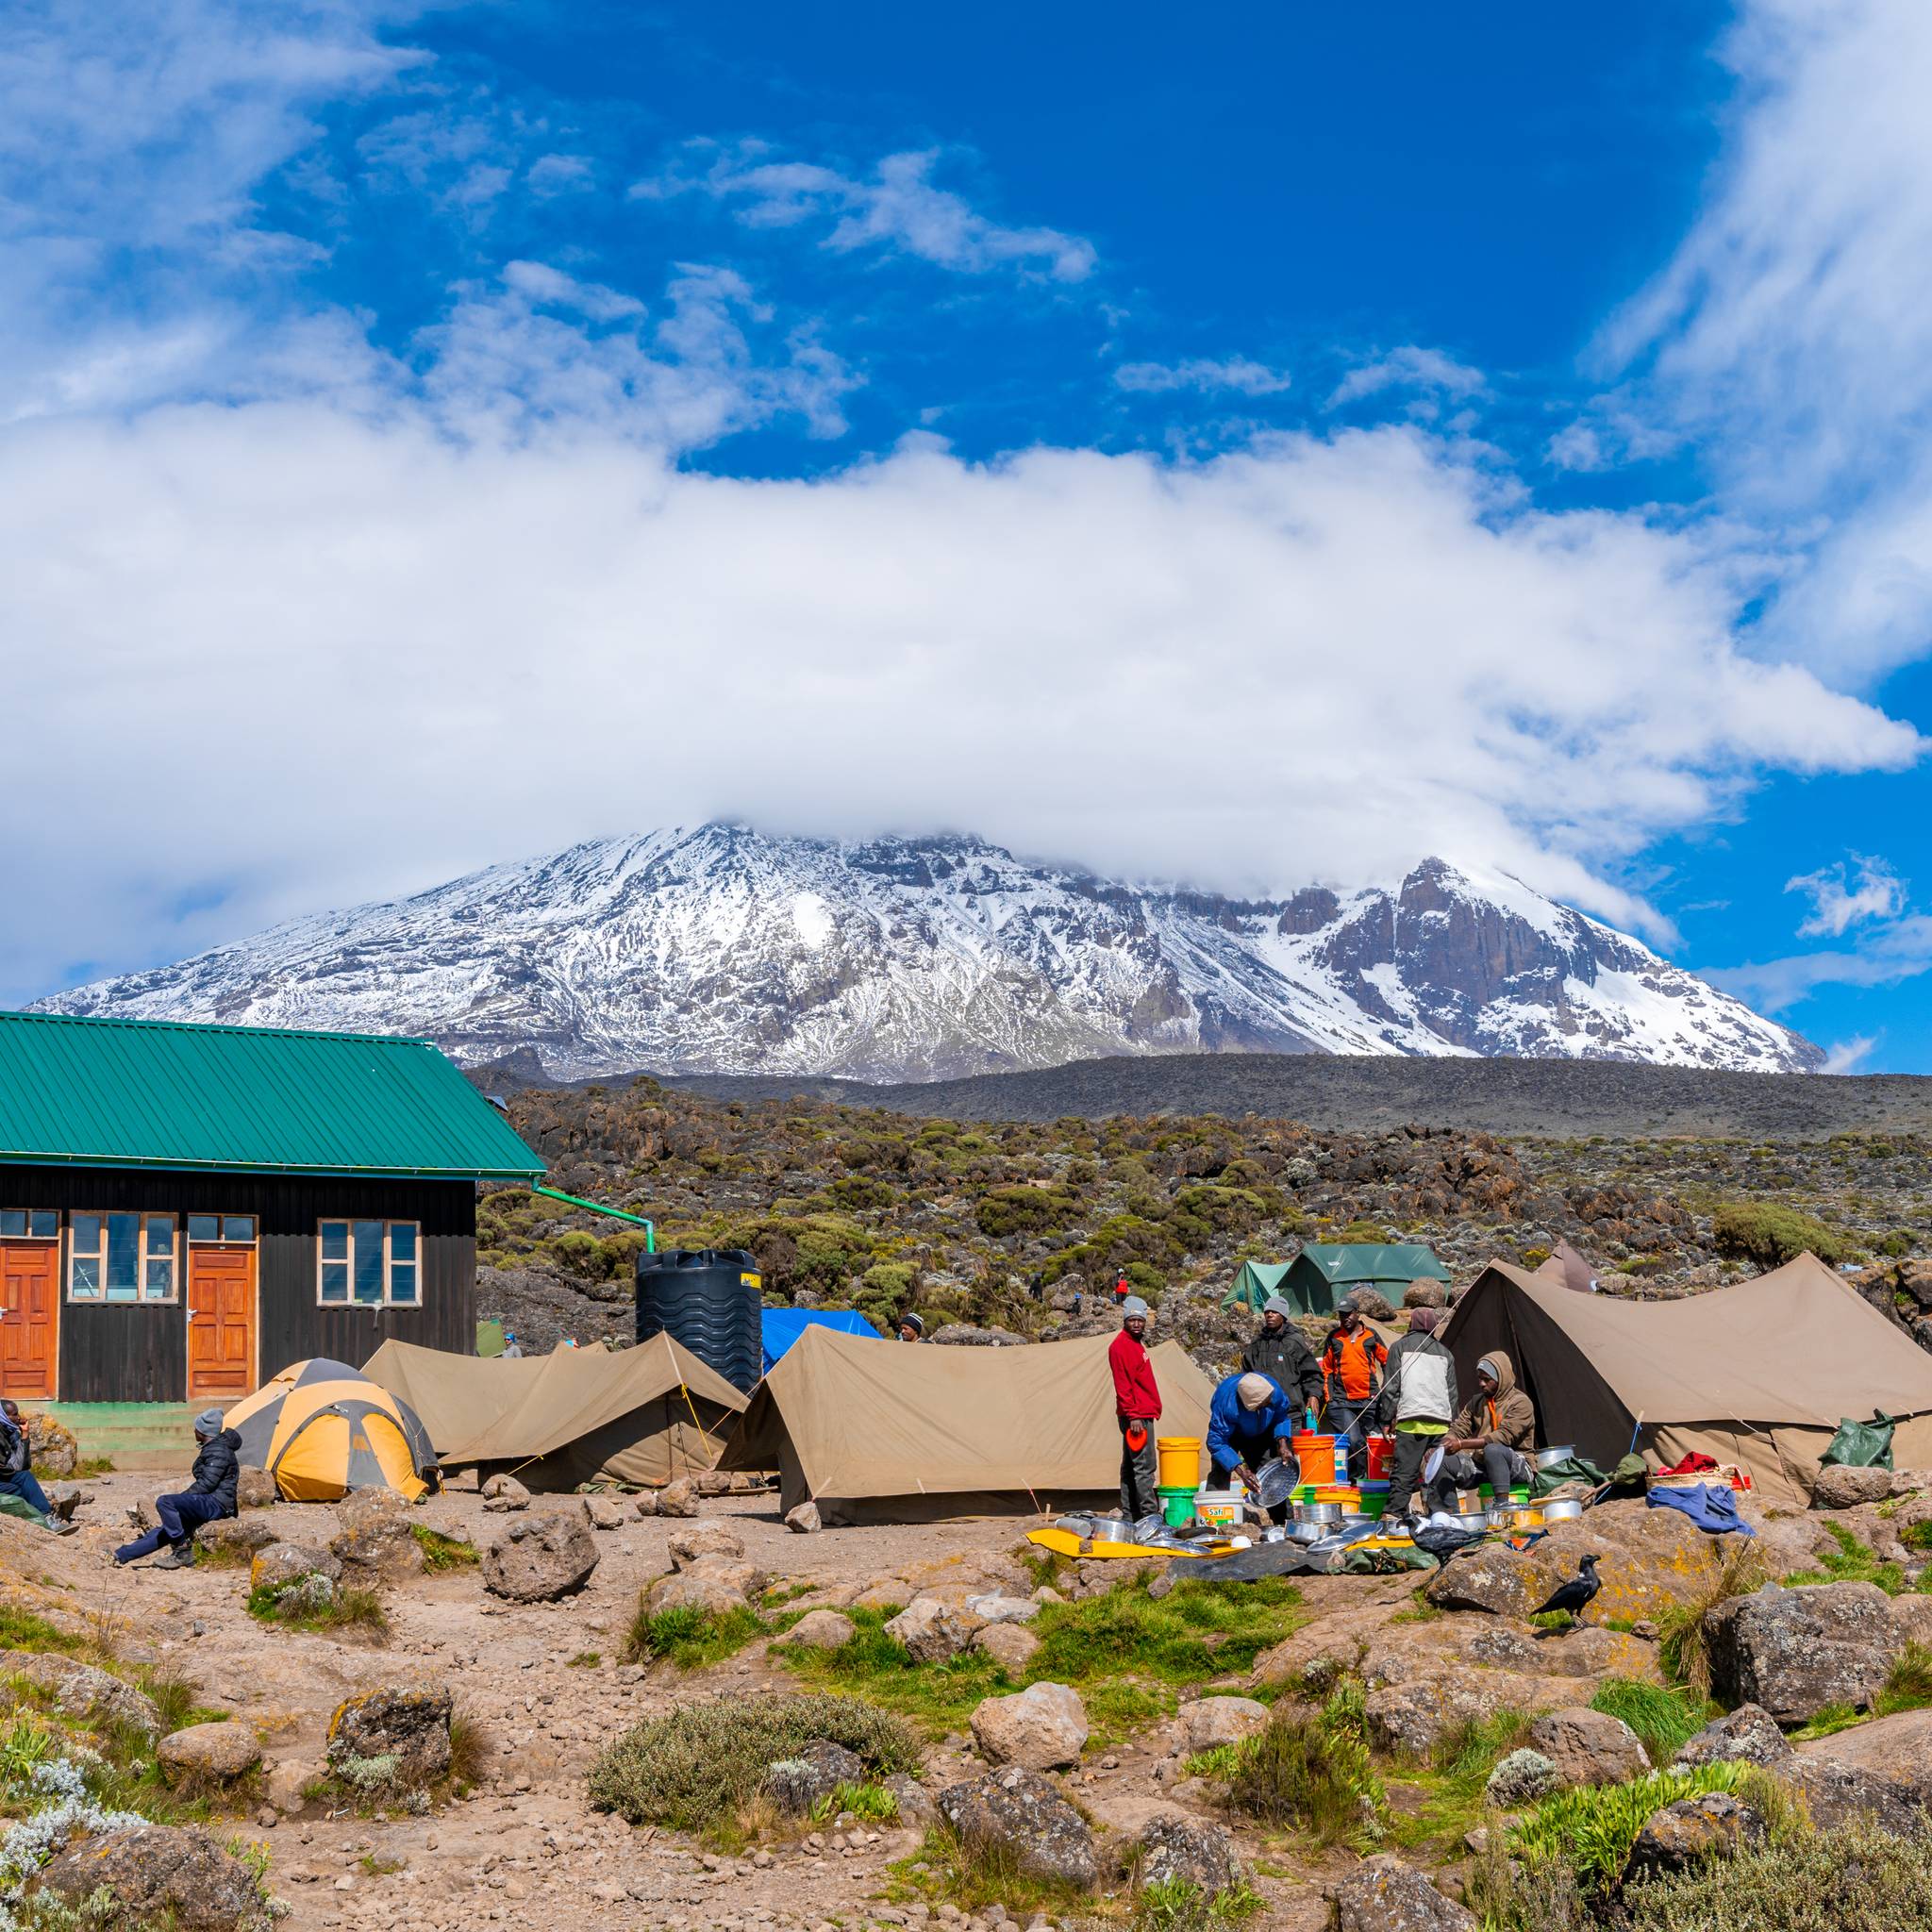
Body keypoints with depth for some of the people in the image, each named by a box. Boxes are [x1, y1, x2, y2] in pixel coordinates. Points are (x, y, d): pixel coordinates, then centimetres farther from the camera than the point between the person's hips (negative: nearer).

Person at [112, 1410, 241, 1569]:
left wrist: (183, 1496, -9)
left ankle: (183, 1550, -20)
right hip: (210, 1504, 11)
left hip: (216, 1504, -11)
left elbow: (207, 1483, -20)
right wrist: (184, 1494, 12)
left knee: (164, 1502, -25)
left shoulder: (218, 1451, -13)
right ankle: (120, 1556, 16)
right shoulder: (211, 1448, 20)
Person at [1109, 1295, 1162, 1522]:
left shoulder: (1137, 1342, 18)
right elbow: (1122, 1385, -18)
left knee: (1130, 1466, 12)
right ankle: (1149, 1515, -12)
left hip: (1142, 1414, 10)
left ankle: (1130, 1516, 16)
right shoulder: (1120, 1346, -12)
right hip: (1136, 1417, -10)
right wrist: (1133, 1416, -21)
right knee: (1145, 1466, -11)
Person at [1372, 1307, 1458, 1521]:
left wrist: (1387, 1419, 7)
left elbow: (1390, 1387, 4)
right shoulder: (1444, 1353, 20)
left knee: (1404, 1472, -8)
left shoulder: (1400, 1347, 9)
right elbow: (1452, 1393, 19)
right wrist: (1452, 1425, 23)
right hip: (1441, 1423, 3)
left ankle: (1394, 1514, -17)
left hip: (1411, 1421, -3)